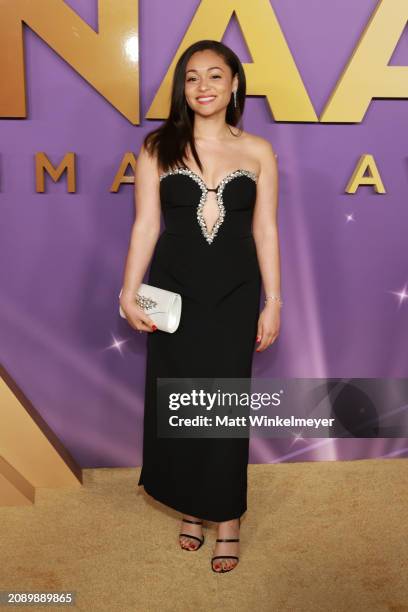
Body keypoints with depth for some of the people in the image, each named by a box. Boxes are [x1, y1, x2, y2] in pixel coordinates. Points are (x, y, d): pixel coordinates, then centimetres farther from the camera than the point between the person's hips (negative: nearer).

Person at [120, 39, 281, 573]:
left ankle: (227, 519, 20)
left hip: (234, 294, 0)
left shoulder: (257, 152, 3)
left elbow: (266, 232, 2)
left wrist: (273, 302, -1)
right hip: (173, 291, 1)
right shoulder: (158, 147, 1)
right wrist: (129, 293, -7)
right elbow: (145, 226, -1)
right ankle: (191, 506, 29)